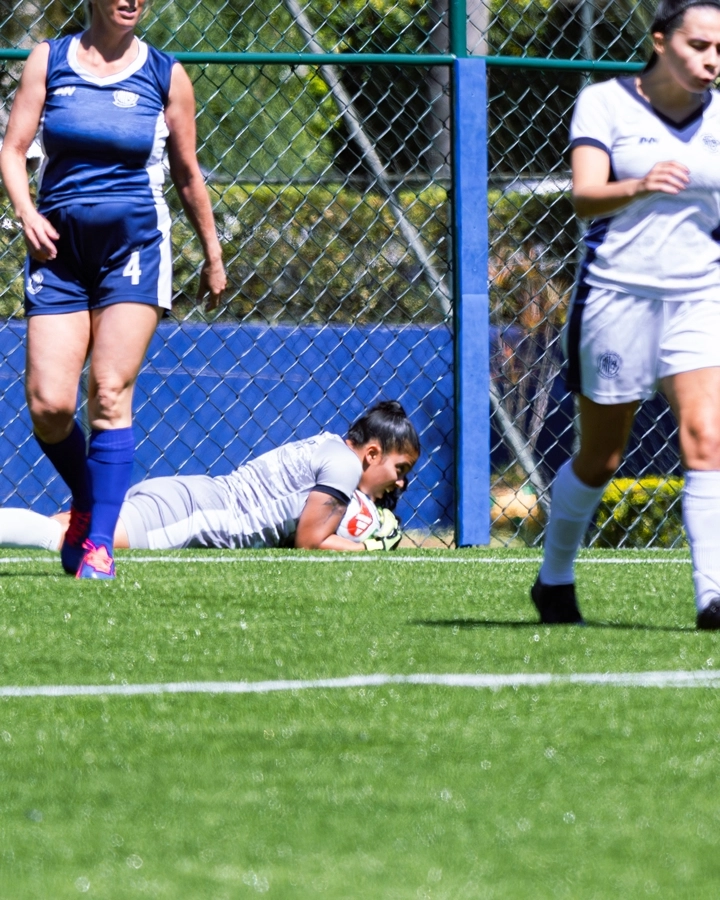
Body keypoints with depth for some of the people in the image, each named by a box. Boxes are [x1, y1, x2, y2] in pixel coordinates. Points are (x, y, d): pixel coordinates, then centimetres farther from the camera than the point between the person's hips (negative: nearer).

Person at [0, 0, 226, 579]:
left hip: (134, 244, -1)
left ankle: (99, 542, -7)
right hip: (59, 247, 1)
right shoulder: (49, 61, 6)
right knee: (48, 403, -8)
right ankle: (86, 502, 19)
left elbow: (188, 174, 12)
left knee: (110, 393, -11)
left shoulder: (165, 75, 4)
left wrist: (213, 258, 16)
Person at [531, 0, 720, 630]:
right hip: (617, 295, -3)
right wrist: (638, 187, -37)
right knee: (600, 458, 8)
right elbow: (585, 197, -19)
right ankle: (554, 580, 30)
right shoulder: (604, 104, -5)